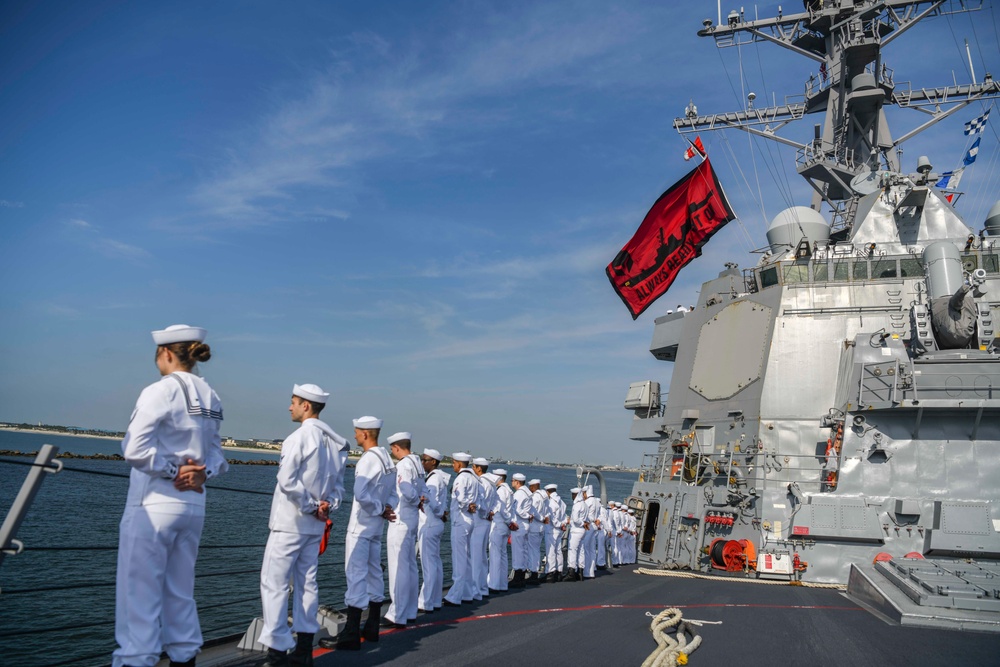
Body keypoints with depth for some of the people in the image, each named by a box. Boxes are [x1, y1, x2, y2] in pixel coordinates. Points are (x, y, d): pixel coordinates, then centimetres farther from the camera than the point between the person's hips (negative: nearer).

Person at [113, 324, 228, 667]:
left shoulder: (160, 391, -13)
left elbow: (135, 450, -20)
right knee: (180, 592, 17)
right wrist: (203, 472, -8)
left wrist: (173, 471, -8)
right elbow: (215, 451, 11)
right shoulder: (210, 398, 9)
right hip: (193, 506, 7)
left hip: (153, 505, -7)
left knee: (139, 592, 3)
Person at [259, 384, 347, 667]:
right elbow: (338, 484, 12)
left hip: (290, 522, -8)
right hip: (315, 526, 8)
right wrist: (327, 505, -2)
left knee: (274, 582, -1)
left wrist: (310, 507, -13)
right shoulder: (334, 441, 9)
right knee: (307, 582, 13)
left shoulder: (301, 436, -15)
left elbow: (287, 480, -22)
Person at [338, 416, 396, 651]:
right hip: (376, 527, 9)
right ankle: (372, 628, 23)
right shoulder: (388, 460, 11)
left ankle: (351, 635, -4)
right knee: (374, 573, 14)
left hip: (360, 526, -9)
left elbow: (361, 494, -28)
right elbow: (393, 493, 16)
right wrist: (386, 508, -1)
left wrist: (380, 509, -13)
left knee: (356, 575, -6)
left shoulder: (368, 459, -18)